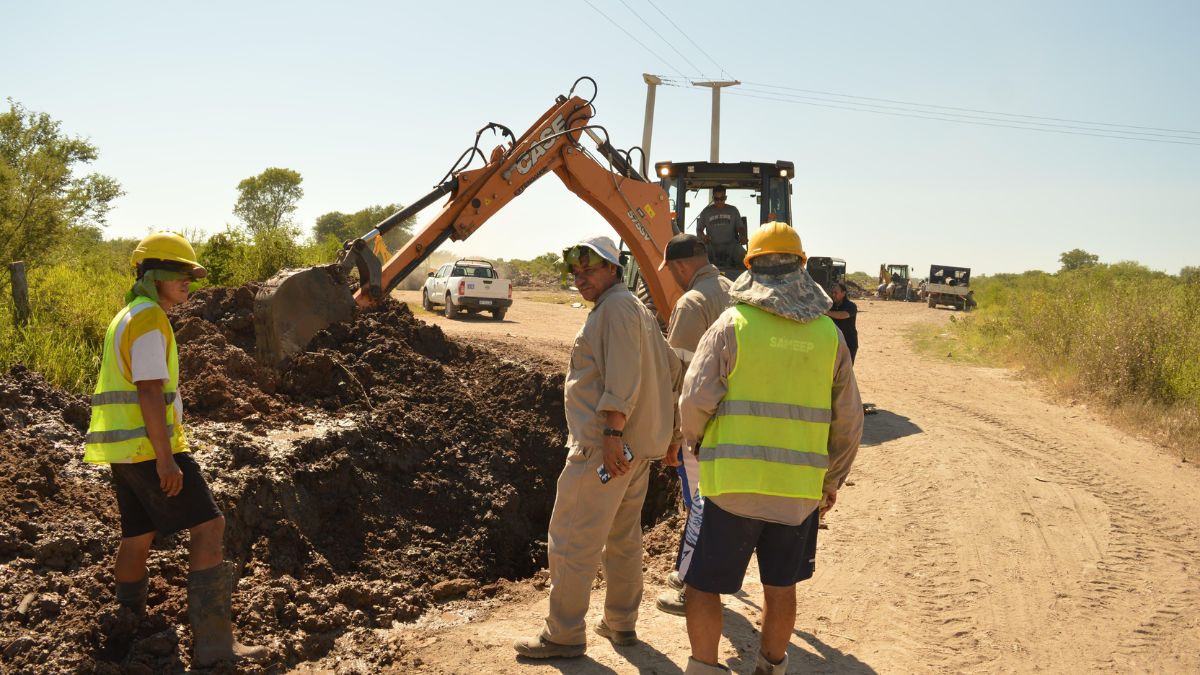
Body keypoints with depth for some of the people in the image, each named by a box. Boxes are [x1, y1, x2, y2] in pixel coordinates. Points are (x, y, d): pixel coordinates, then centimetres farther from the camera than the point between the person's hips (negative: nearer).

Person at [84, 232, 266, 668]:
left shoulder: (127, 317, 19)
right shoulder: (149, 319, -13)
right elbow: (149, 392, -21)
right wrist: (165, 459, -22)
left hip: (124, 447, 10)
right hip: (148, 445, -10)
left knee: (139, 535, 17)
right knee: (208, 526, -11)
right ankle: (212, 646, -13)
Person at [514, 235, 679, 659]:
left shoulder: (616, 307, -13)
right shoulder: (639, 310, 19)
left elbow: (622, 376, -23)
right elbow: (671, 368, 21)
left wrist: (612, 434, -26)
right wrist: (662, 429, 21)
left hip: (604, 447, -11)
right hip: (638, 446, 11)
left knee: (572, 540, -3)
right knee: (623, 537, 17)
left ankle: (563, 635, 4)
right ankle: (621, 624, 27)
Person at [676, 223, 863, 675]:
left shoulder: (733, 324, -7)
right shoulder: (828, 333, 3)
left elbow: (695, 401, -11)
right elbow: (849, 421, 6)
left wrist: (696, 440, 11)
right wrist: (833, 479, 20)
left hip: (733, 482, -4)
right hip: (799, 489, 4)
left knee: (704, 584, 9)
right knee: (780, 586, 19)